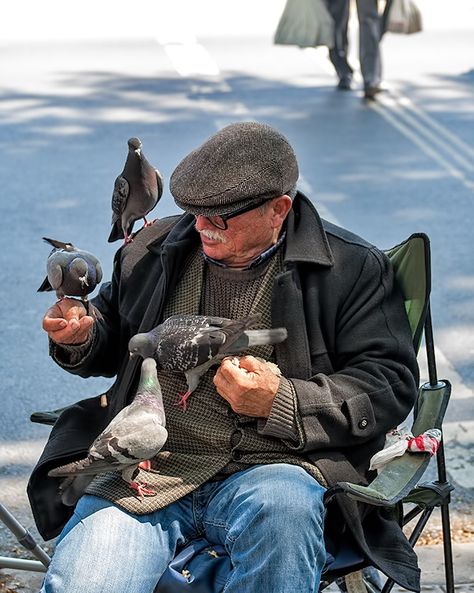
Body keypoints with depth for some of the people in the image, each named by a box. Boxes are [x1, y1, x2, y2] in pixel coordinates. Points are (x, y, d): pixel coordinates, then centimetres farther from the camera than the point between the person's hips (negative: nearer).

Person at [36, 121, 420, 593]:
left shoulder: (353, 269, 3)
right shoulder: (155, 249, 16)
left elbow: (390, 383, -2)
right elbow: (113, 341, 30)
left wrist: (282, 402, -15)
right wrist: (80, 338, 5)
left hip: (272, 469, -1)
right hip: (147, 466, 1)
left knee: (281, 509, -38)